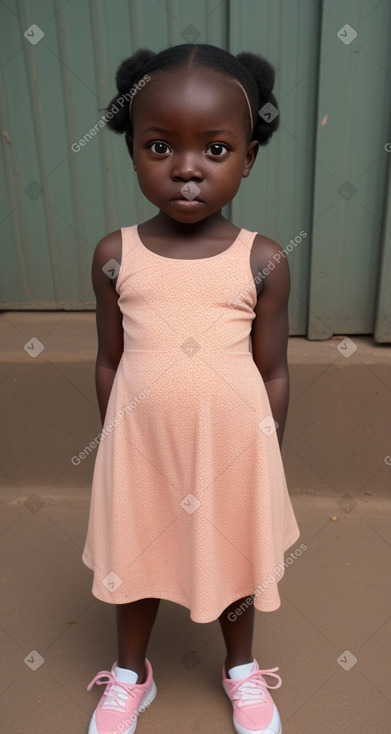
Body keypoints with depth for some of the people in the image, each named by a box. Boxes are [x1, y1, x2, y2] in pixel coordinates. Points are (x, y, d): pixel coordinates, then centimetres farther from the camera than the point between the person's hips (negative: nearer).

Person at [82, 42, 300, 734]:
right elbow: (109, 361, 1)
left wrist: (269, 462, 3)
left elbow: (273, 373, -3)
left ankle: (241, 670, 53)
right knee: (135, 556, 21)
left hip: (233, 446, 0)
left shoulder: (264, 261, -11)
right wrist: (112, 444, 7)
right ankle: (130, 675, 52)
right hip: (141, 444, 1)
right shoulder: (115, 255, -8)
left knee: (236, 559, 21)